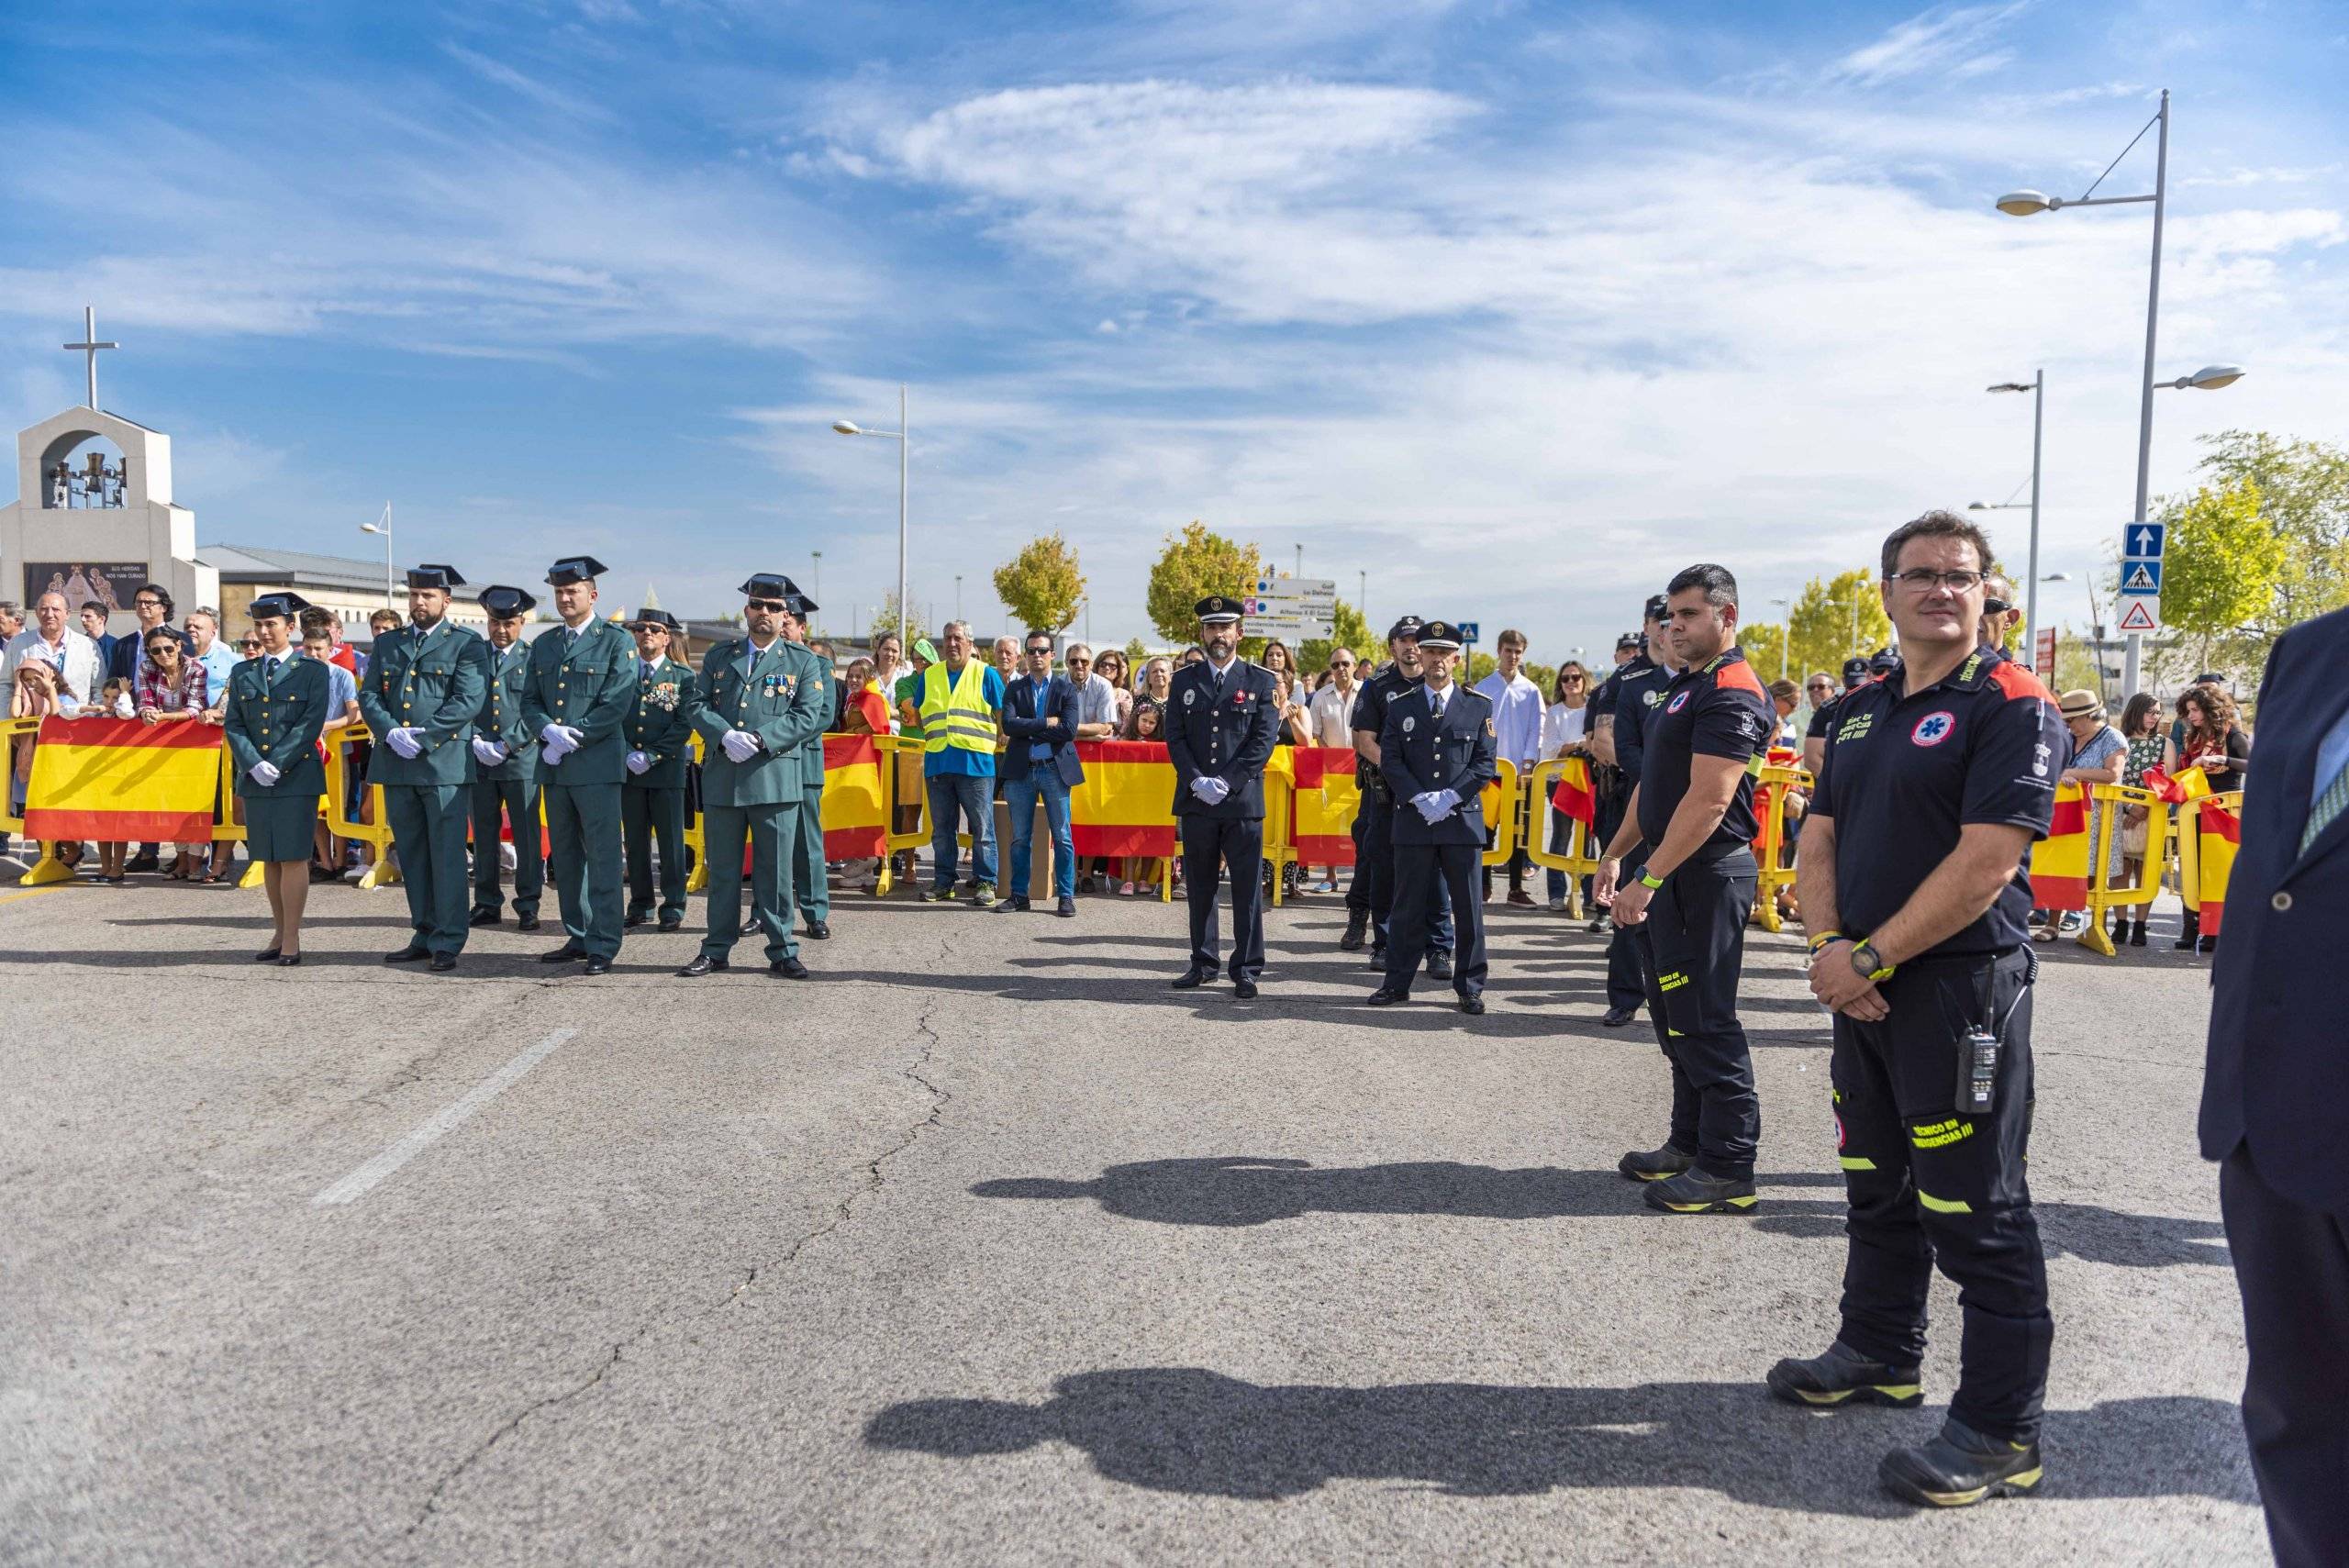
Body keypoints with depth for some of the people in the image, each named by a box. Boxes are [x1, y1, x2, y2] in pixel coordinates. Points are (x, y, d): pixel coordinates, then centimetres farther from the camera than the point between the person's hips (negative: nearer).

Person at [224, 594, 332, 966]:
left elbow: (311, 724, -7)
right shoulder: (242, 673, 13)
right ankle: (279, 934, 15)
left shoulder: (312, 670, 1)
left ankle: (291, 940, -2)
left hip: (297, 776, -4)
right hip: (255, 779, 4)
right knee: (269, 858, 8)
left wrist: (277, 763, -15)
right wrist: (254, 764, -9)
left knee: (293, 857, -5)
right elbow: (232, 725, 7)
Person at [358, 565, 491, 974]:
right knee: (411, 855, 11)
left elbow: (468, 701, -10)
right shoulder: (387, 644, 17)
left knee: (447, 855, -5)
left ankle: (447, 942, 0)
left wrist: (423, 736, -16)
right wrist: (391, 733, -8)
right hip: (396, 764, 6)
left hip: (445, 763, -6)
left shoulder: (466, 644, 0)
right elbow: (369, 696, 10)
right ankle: (424, 934, 21)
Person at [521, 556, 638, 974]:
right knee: (565, 857, 10)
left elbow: (616, 705, -9)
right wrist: (548, 731, -9)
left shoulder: (617, 642, -1)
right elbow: (529, 701, 13)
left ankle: (602, 947, -2)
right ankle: (577, 938, 19)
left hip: (597, 765, -6)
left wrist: (571, 740, -13)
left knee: (602, 857, -5)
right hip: (553, 767, 6)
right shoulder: (543, 645, 17)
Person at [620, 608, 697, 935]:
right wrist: (628, 755, -9)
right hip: (629, 770, 3)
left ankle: (673, 907, 9)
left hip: (667, 770, -3)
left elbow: (684, 725, -5)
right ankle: (641, 905, 16)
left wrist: (651, 756, -12)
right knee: (635, 841, 8)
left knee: (671, 840, 1)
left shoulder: (684, 676, 3)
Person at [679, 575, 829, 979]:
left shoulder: (803, 661, 6)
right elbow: (698, 706, 7)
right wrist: (724, 736, -12)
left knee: (776, 868, 1)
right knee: (722, 867, 8)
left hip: (776, 776, -2)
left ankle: (782, 951, 10)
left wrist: (759, 740, -15)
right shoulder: (718, 656, 14)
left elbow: (807, 716, -4)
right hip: (721, 777, 2)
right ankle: (717, 949, 18)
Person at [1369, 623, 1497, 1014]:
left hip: (1463, 819, 0)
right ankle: (1397, 982, 16)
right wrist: (1420, 799, -11)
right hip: (1413, 820, 1)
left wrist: (1450, 798, -11)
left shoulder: (1479, 706, 6)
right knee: (1409, 906, 6)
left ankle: (1470, 987, 13)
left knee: (1468, 907, 4)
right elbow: (1390, 761, 3)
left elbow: (1486, 763, 1)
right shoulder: (1401, 706, 8)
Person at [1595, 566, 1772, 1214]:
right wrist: (1617, 854, 18)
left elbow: (1708, 800, -23)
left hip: (1708, 875, -10)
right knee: (1676, 1017, 15)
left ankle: (1728, 1170, 4)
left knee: (1705, 1021, -5)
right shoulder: (1684, 686, 17)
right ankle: (1690, 1144, 26)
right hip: (1667, 874, 10)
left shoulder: (1731, 692, -15)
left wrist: (1648, 880, -24)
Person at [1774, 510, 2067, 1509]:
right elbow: (1820, 840, 11)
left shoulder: (2013, 706, -11)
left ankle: (2000, 1431, 11)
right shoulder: (1860, 710, 13)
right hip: (1865, 986, 8)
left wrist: (1872, 957, -17)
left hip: (1961, 989, -8)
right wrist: (1829, 948, -6)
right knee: (1877, 1188, 20)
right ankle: (1878, 1354, 38)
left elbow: (1984, 864, -19)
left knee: (1977, 1214, -1)